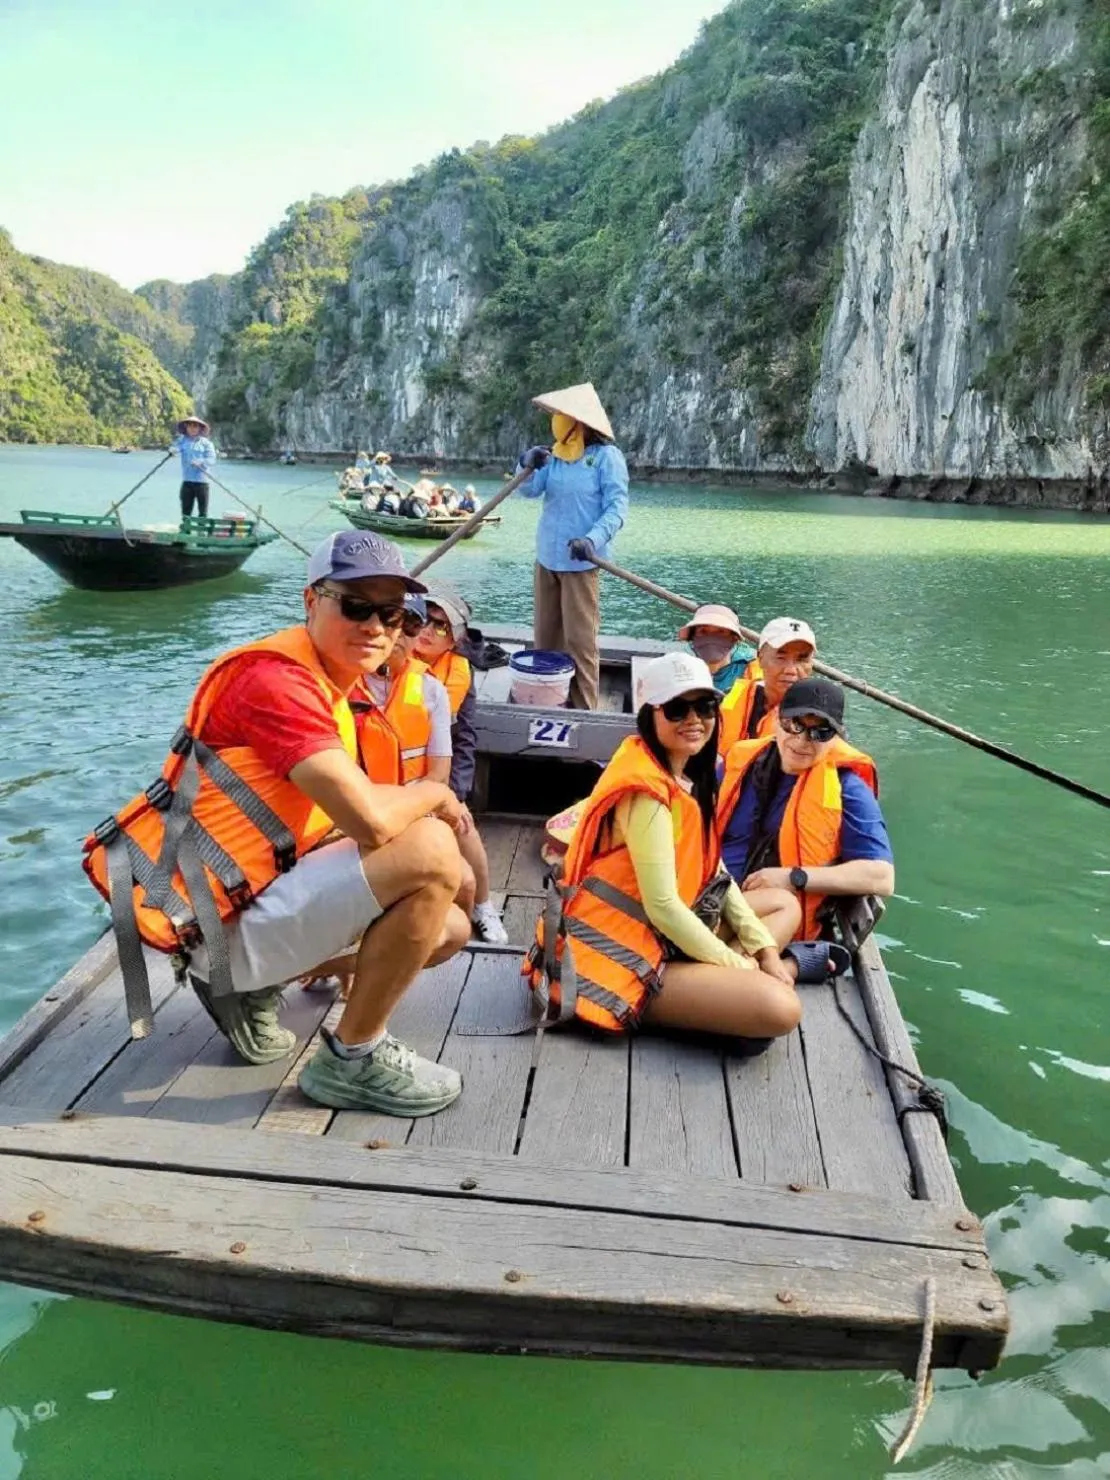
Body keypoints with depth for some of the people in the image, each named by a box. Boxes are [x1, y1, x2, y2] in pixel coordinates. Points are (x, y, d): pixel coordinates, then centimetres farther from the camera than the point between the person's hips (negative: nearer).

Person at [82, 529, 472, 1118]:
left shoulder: (327, 683, 12)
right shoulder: (277, 677, -20)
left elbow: (348, 822, 13)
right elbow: (371, 821, -29)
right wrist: (434, 794, -10)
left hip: (260, 890, 10)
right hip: (220, 922, -10)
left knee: (449, 928, 15)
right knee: (431, 850, -23)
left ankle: (249, 989, 16)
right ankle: (353, 1059, -5)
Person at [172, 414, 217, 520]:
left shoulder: (205, 442, 2)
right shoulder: (183, 440, 8)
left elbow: (211, 458, -5)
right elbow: (175, 447, -8)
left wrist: (200, 462, -23)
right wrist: (173, 449, -31)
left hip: (202, 481, -2)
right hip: (187, 480, 2)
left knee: (203, 510, 0)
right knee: (186, 509, 6)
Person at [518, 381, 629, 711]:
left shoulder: (606, 456, -10)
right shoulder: (556, 454, 8)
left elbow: (617, 507, -14)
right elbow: (531, 490, 2)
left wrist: (594, 539, -30)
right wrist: (527, 465, -20)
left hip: (579, 561, -7)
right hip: (546, 557, 7)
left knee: (579, 637, -4)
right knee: (545, 634, 13)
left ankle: (583, 707, 3)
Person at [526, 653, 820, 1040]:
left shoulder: (690, 774, 8)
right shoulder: (647, 790, -22)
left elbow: (712, 873, 10)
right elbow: (662, 905, -24)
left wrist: (765, 949, 1)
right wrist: (739, 966, -12)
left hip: (657, 932, 10)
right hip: (615, 956, -10)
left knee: (786, 906, 14)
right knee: (779, 1008, -23)